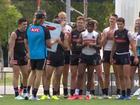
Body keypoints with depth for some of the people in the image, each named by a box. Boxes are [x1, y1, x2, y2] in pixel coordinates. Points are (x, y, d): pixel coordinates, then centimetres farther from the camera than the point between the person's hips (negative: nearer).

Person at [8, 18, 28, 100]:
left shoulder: (26, 33, 9)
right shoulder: (14, 34, -10)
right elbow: (11, 47, -13)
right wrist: (11, 58, -19)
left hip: (23, 57, 6)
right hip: (16, 57, -6)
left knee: (25, 75, 7)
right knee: (16, 75, -6)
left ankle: (25, 92, 18)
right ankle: (17, 94, -5)